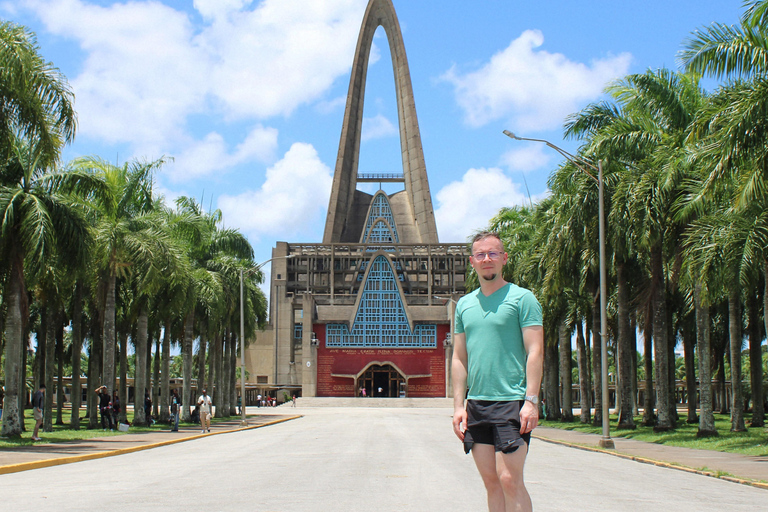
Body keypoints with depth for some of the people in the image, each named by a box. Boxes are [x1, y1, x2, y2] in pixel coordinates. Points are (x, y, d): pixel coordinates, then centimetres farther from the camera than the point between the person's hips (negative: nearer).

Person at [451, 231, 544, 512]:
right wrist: (458, 405, 8)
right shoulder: (464, 304, 14)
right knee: (491, 482, 7)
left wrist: (531, 401, -15)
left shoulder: (522, 298, -1)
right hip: (476, 403, 5)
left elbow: (535, 351, -7)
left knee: (509, 480, -10)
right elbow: (459, 358, 16)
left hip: (512, 401, -5)